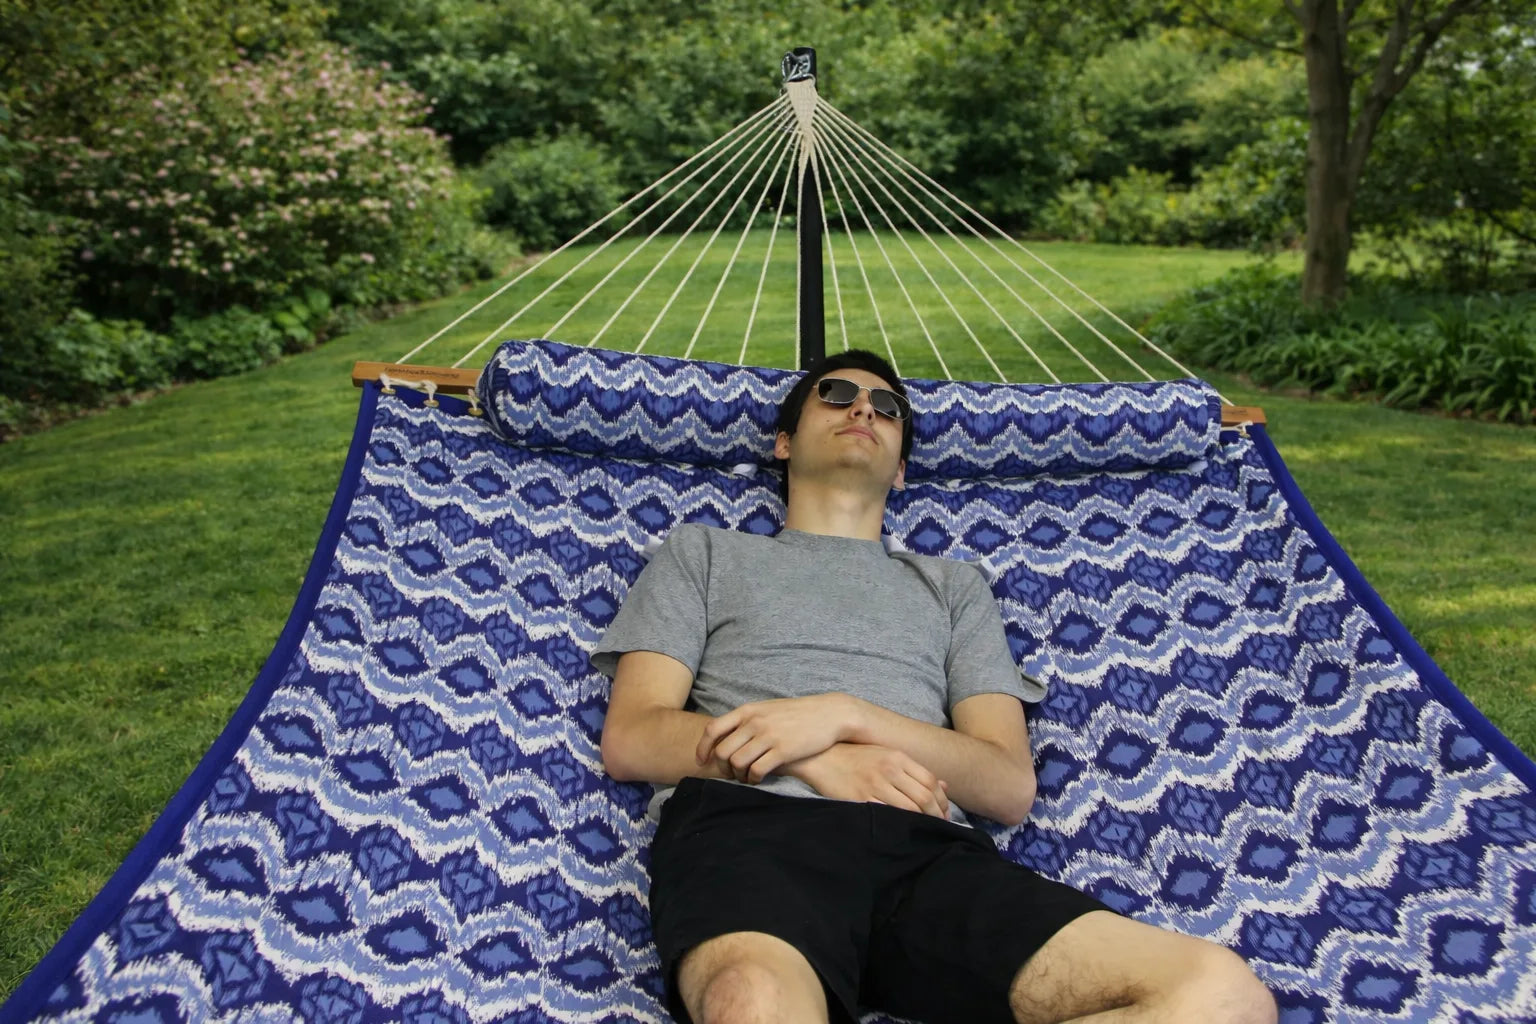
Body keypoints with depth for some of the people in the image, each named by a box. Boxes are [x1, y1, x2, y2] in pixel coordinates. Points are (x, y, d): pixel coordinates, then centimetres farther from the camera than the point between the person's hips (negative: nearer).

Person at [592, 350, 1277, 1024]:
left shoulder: (952, 585, 31)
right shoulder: (704, 551, 27)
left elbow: (1011, 788, 15)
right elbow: (628, 739, 12)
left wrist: (845, 715, -2)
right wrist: (817, 760, -4)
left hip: (923, 845, 5)